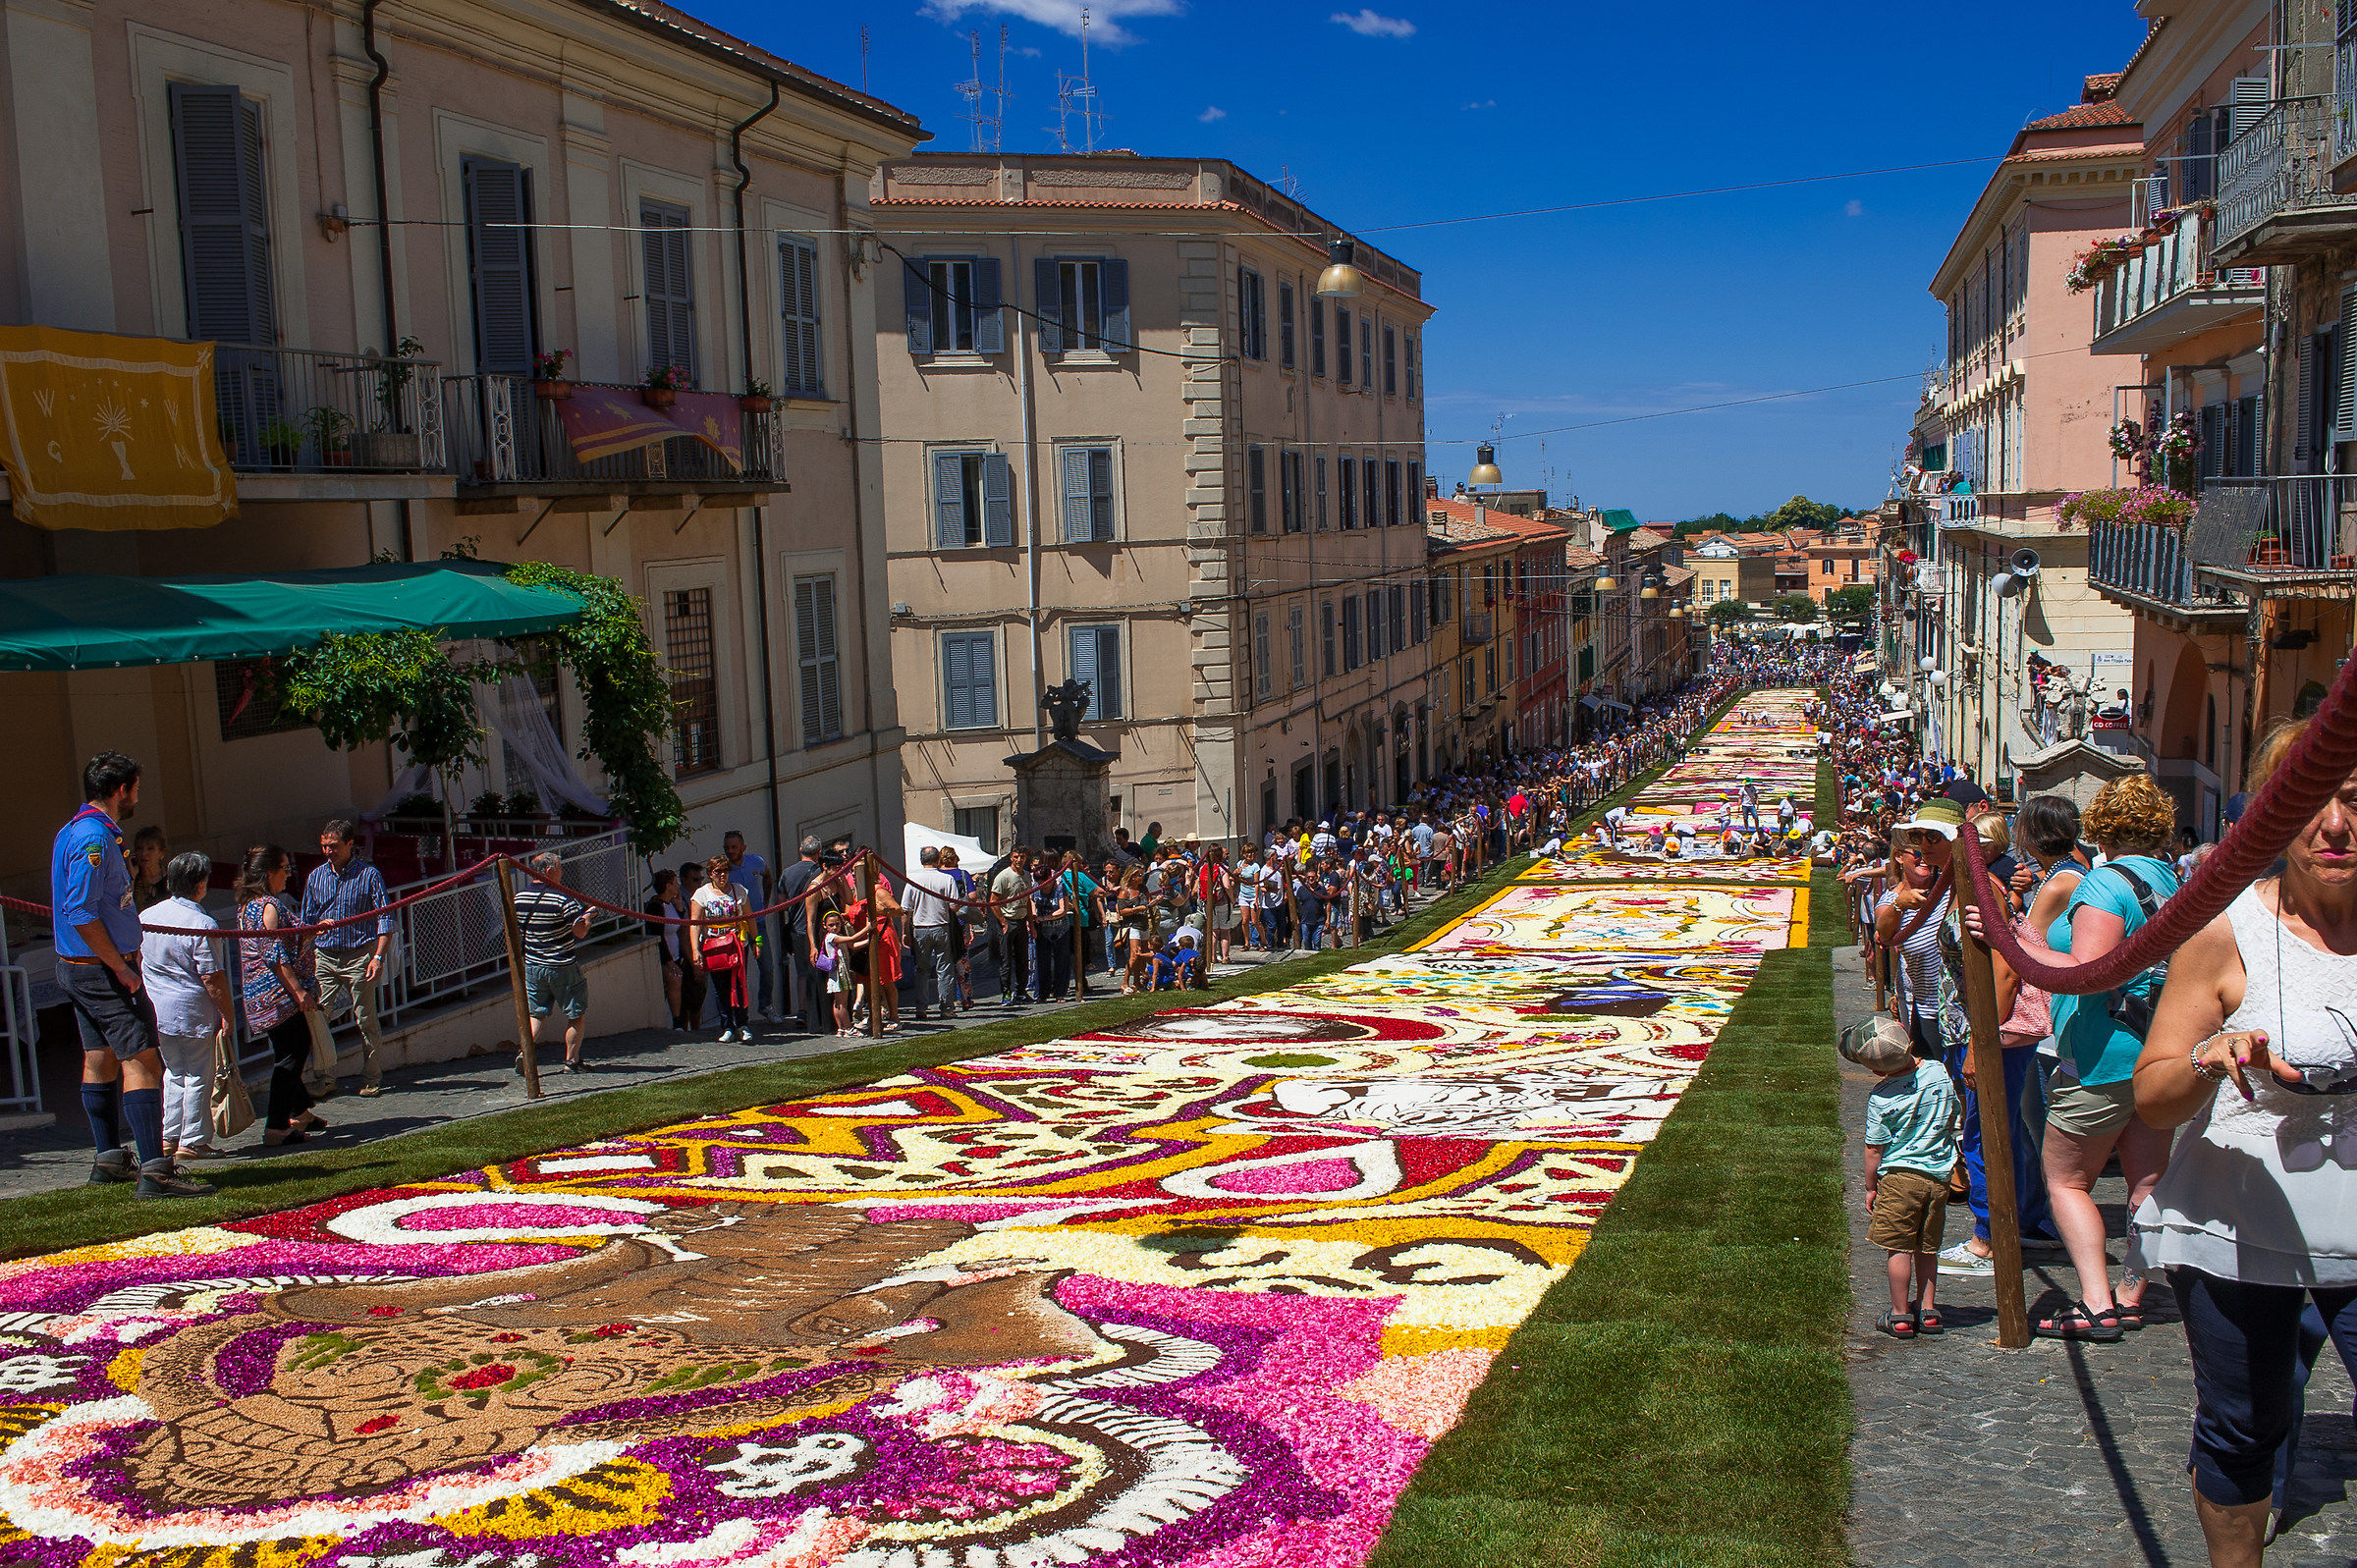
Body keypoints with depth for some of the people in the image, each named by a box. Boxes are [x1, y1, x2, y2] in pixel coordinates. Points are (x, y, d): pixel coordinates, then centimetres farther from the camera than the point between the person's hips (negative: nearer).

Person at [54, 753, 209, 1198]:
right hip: (102, 969, -11)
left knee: (100, 1059, 18)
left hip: (76, 969, 11)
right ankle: (154, 1170, -17)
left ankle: (108, 1159, 29)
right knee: (141, 1061, -13)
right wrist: (121, 968, -21)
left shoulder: (72, 830, 14)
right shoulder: (95, 837, -19)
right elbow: (81, 913, -26)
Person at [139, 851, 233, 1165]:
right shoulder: (202, 925, -18)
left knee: (174, 1072, 19)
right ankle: (192, 1142, 7)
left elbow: (139, 961, 17)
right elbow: (213, 979, -18)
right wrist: (228, 1017, -11)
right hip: (194, 1012, -7)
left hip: (158, 1009, 7)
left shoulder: (147, 916, 4)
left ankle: (170, 1138, 22)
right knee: (198, 1076, 3)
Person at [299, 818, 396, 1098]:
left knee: (365, 1020, 0)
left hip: (358, 956, -4)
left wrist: (378, 957, -12)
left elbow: (385, 919, -3)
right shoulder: (316, 876, 10)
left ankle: (372, 1079, 11)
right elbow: (307, 920, 18)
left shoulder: (369, 875, -2)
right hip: (323, 957, 4)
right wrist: (307, 957, 11)